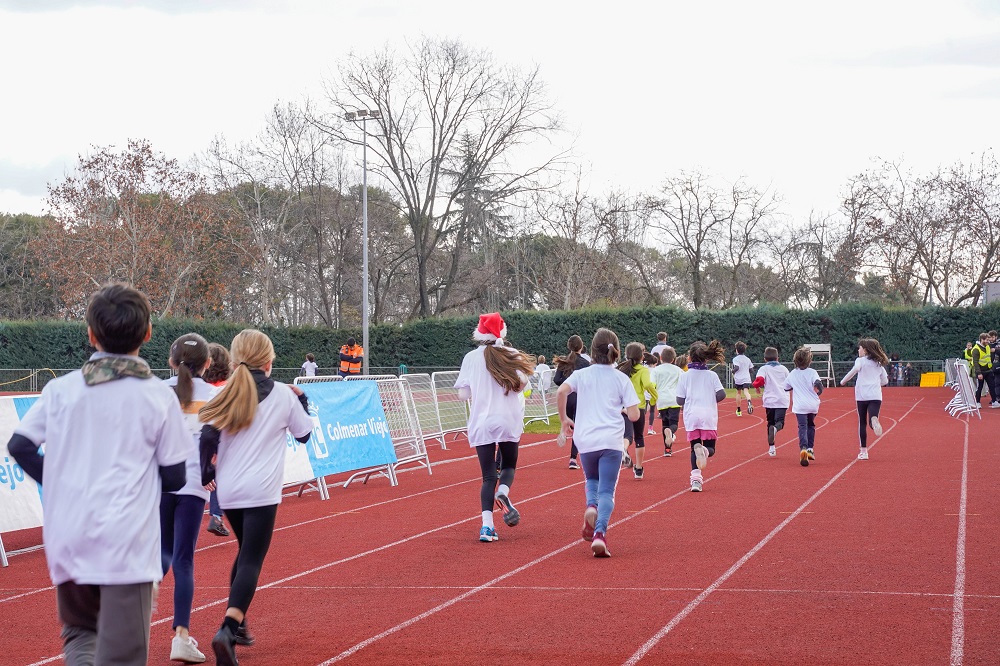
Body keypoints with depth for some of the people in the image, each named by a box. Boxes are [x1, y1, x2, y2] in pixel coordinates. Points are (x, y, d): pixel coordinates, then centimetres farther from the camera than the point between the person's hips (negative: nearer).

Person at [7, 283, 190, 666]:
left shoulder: (61, 390, 3)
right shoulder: (159, 397, -2)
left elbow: (20, 446, 1)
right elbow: (174, 478, 0)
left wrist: (59, 482, 14)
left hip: (68, 540, 3)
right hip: (128, 543, -3)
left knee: (79, 630, 22)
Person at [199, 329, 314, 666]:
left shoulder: (228, 394, 3)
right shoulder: (283, 395, 0)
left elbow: (208, 436, -6)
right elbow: (304, 433, 12)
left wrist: (207, 474, 6)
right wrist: (301, 400, 27)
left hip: (228, 490, 4)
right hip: (261, 491, -4)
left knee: (246, 552, 24)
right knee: (251, 562, -8)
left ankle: (236, 624, 26)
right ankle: (227, 630, -27)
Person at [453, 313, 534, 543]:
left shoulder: (471, 358, 1)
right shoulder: (511, 356, -2)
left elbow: (463, 393, 1)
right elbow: (522, 384, -9)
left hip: (481, 424, 1)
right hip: (508, 421, -1)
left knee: (488, 476, 3)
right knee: (509, 466, 20)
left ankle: (487, 524, -13)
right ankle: (503, 493, -12)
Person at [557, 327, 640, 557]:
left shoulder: (581, 374, 7)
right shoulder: (621, 379, 5)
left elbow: (561, 392, -12)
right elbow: (634, 416, -1)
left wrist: (564, 419, 2)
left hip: (586, 440, 1)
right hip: (611, 441, -1)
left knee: (592, 480, 27)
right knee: (607, 491, 0)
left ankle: (591, 506, -5)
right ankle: (600, 533, -22)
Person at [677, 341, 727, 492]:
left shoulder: (685, 376, 2)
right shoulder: (712, 375, 2)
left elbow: (680, 400, 0)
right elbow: (721, 394, -7)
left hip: (691, 417, 0)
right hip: (709, 415, 0)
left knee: (694, 449, 9)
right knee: (710, 448, 9)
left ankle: (696, 478, -9)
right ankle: (704, 450, -28)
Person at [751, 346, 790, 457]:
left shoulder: (763, 369, 3)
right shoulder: (783, 369, 12)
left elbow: (759, 380, -15)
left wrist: (756, 386, 6)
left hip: (769, 400, 0)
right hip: (782, 400, 0)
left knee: (770, 423, 13)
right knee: (780, 421, -4)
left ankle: (771, 447, 9)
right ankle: (776, 428, -42)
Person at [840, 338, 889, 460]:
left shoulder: (861, 360, 3)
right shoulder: (879, 363, 19)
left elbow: (855, 369, -19)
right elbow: (885, 381, 22)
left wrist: (844, 381, -10)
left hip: (862, 396, -2)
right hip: (876, 396, 2)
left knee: (862, 423, 8)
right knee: (872, 419, -8)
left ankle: (863, 451, 9)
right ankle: (874, 420, -47)